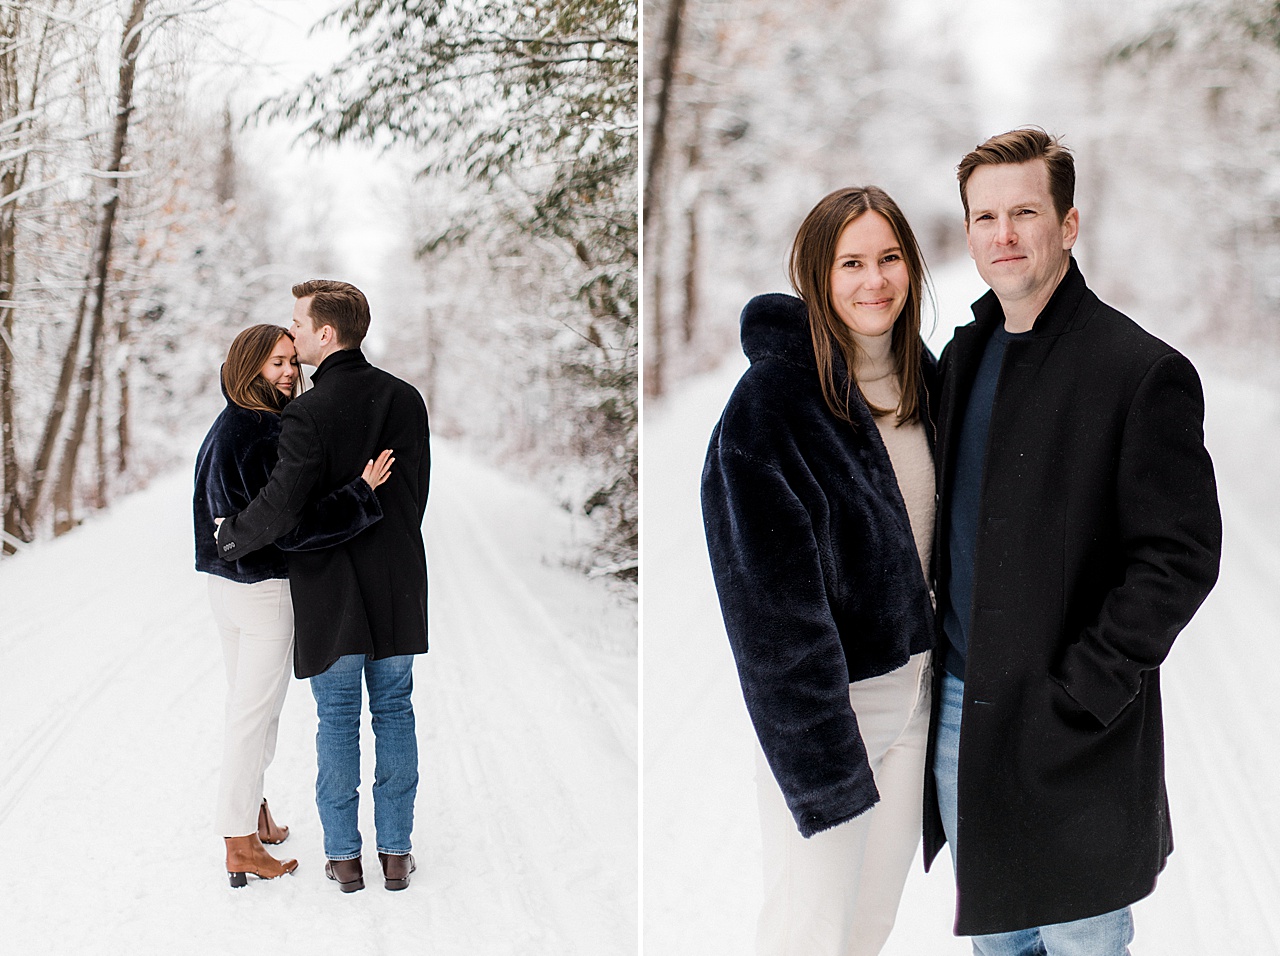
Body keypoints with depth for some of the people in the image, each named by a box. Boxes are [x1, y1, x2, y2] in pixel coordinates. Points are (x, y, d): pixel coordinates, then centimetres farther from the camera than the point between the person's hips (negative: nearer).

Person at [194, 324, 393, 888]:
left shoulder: (223, 429, 8)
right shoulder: (265, 436, -21)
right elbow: (291, 523, -26)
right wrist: (361, 491, -25)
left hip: (224, 582, 9)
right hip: (266, 589, -9)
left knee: (242, 705, 20)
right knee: (255, 714, 0)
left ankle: (252, 816, 34)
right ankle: (243, 846, 8)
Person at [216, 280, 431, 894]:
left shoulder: (308, 412, -17)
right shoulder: (405, 399, 0)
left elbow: (281, 506, -23)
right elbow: (417, 489, 7)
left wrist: (229, 536, -5)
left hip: (330, 589, -4)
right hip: (398, 585, 4)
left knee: (336, 721, 8)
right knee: (395, 713, 12)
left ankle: (344, 855, 16)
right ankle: (396, 853, 18)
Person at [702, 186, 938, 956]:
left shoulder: (923, 375, 4)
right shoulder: (770, 401, -19)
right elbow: (772, 602, -20)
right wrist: (819, 752, -21)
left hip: (915, 682, 7)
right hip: (821, 697, -7)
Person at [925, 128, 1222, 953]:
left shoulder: (1145, 373, -13)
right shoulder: (965, 356, 9)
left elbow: (1181, 557, -15)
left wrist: (1077, 697, -19)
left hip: (1070, 729, -6)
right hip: (957, 704, 6)